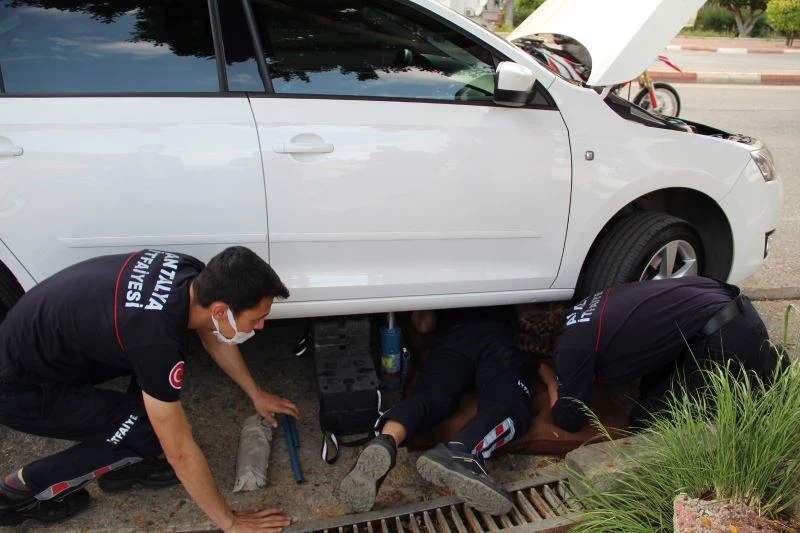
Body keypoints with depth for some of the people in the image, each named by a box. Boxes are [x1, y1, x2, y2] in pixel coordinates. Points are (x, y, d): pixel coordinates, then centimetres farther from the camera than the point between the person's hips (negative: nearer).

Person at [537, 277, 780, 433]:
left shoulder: (572, 346, -12)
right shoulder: (584, 309, 12)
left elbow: (567, 420, 2)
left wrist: (549, 377, 18)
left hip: (727, 338, -9)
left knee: (647, 420, 0)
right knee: (652, 389, 21)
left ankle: (764, 373, 2)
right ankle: (760, 362, 17)